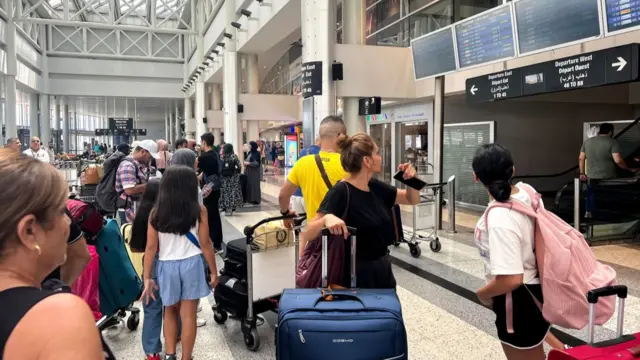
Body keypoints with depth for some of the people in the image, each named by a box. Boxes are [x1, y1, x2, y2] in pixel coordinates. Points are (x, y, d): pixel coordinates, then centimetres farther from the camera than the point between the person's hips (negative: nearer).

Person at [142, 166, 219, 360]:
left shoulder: (156, 213, -4)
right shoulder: (199, 211, -8)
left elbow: (151, 247, -3)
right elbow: (205, 244, -5)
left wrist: (147, 278, 3)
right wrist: (214, 271, 4)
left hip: (167, 265, 2)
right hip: (191, 264, -2)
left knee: (170, 311, 22)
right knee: (188, 315, 7)